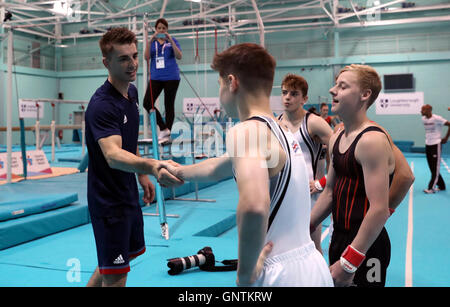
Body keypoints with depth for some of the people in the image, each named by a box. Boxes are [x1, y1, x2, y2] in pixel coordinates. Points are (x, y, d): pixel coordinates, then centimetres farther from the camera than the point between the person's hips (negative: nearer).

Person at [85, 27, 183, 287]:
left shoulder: (132, 92, 4)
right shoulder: (101, 105, -24)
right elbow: (112, 155, -41)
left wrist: (142, 175, 16)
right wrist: (151, 166, -58)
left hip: (129, 194, 9)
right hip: (108, 200, -9)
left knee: (131, 252, 27)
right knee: (116, 278, -2)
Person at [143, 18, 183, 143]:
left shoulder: (172, 41, 4)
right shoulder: (152, 42, 10)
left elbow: (179, 56, -10)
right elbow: (146, 57, -4)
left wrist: (170, 40, -18)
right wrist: (150, 41, -14)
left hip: (171, 77, -3)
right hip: (155, 77, 3)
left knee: (169, 105, 2)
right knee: (147, 103, -9)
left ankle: (167, 134, 11)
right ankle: (163, 129, -1)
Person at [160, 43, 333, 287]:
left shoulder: (246, 131, -17)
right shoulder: (279, 131, 10)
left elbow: (254, 206, -36)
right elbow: (220, 167, 26)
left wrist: (246, 272, -21)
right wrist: (179, 171, 41)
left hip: (282, 274, -7)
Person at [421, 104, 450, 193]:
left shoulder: (437, 118, -15)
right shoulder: (423, 119, 5)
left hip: (436, 144, -7)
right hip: (427, 145, 7)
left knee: (435, 168, -3)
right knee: (432, 168, 10)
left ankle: (431, 188, -4)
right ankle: (441, 186, 21)